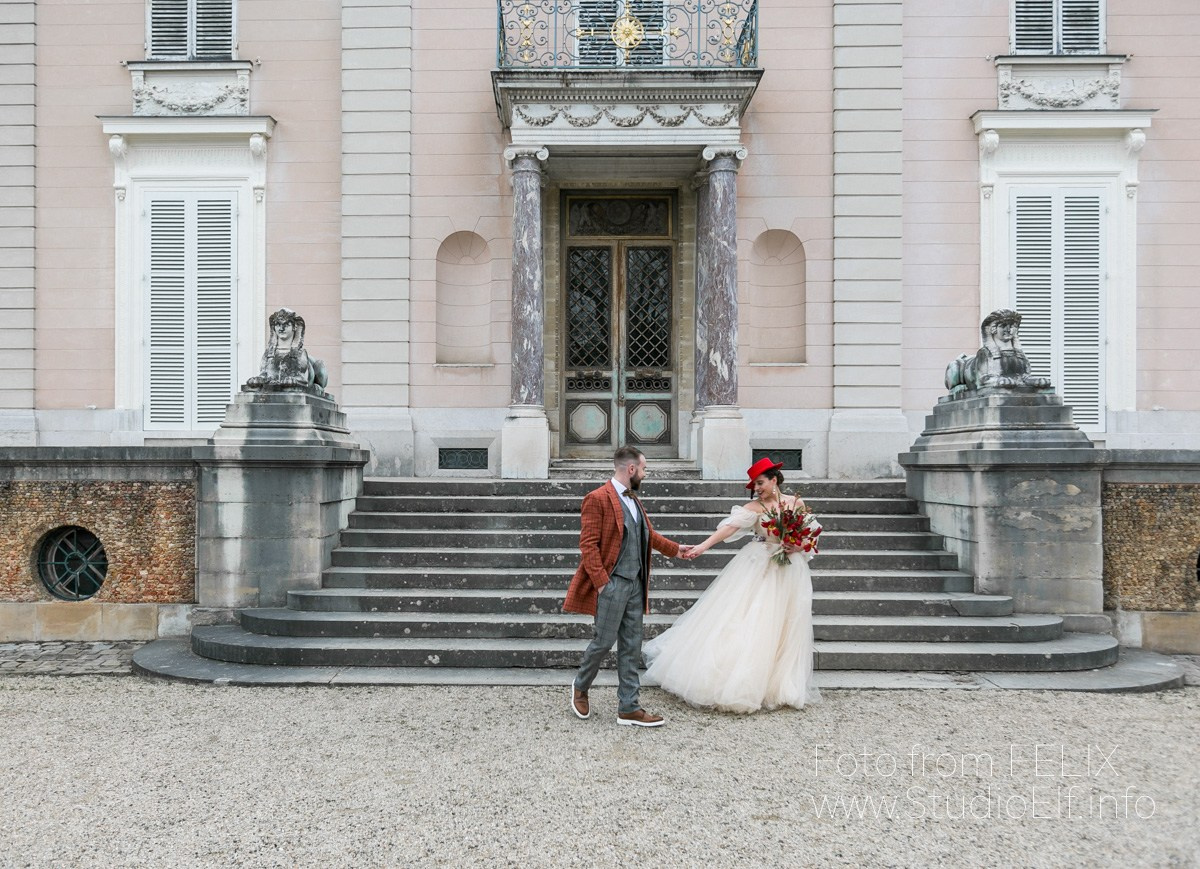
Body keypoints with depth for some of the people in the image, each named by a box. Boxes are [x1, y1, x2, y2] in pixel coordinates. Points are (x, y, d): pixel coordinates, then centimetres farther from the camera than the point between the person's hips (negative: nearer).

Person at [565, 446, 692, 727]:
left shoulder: (633, 499, 15)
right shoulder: (598, 498, -12)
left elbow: (649, 534, 29)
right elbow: (588, 544, -15)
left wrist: (674, 548, 30)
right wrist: (601, 582, -19)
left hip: (636, 584, 8)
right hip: (612, 583, -8)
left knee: (631, 647, 8)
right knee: (604, 641, 1)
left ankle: (629, 708, 14)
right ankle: (581, 686, 27)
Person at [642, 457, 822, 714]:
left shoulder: (796, 503, 2)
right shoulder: (754, 507, -5)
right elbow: (729, 527, -18)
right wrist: (704, 545, -31)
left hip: (788, 572, 2)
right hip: (758, 569, -2)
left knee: (781, 628, 5)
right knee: (745, 620, -5)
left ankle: (776, 683, 18)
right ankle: (735, 680, 6)